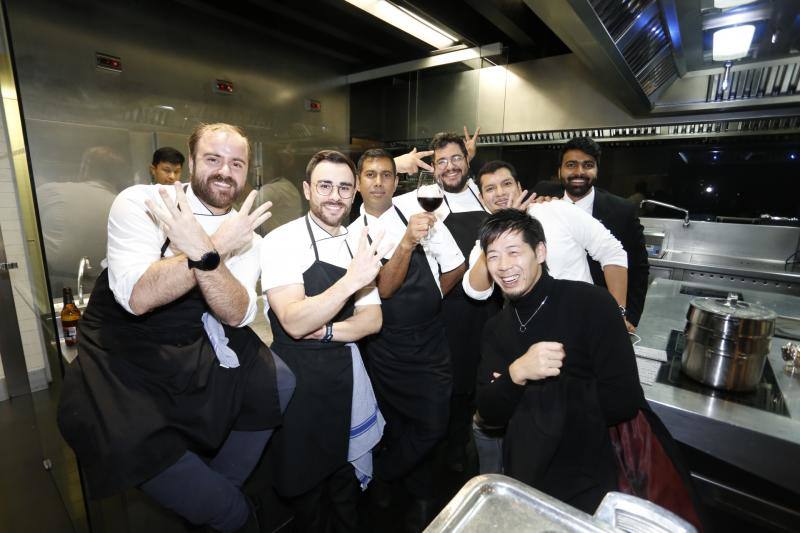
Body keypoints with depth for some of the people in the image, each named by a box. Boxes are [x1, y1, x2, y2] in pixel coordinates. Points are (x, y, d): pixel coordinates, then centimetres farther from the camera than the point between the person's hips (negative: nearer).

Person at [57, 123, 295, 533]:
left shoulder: (244, 233, -1)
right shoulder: (140, 202, -10)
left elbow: (237, 315, -16)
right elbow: (137, 298, -24)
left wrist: (204, 253, -33)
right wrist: (217, 249, -33)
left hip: (197, 351, 4)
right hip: (125, 358, -3)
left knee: (277, 383, -16)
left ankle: (215, 491, 10)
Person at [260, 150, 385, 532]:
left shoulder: (358, 245, 3)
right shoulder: (282, 241, -14)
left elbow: (372, 320, -1)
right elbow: (294, 323, -24)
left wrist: (326, 331, -17)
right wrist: (352, 280, -32)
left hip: (345, 373, 5)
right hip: (297, 377, -4)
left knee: (346, 476, 22)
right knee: (306, 483, 17)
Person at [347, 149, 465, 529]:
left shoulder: (420, 215, -6)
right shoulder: (353, 234, -6)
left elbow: (455, 267, 1)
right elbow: (383, 289, -19)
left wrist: (427, 302, 7)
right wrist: (407, 242, -32)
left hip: (429, 342, 0)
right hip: (384, 347, 0)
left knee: (432, 424, 3)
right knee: (398, 425, 17)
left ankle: (380, 474, 33)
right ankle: (422, 496, 46)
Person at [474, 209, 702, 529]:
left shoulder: (590, 304, -16)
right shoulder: (495, 328, -1)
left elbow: (624, 402, -20)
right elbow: (489, 413, -6)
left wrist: (534, 392, -14)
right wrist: (517, 374, -25)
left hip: (599, 478, -3)